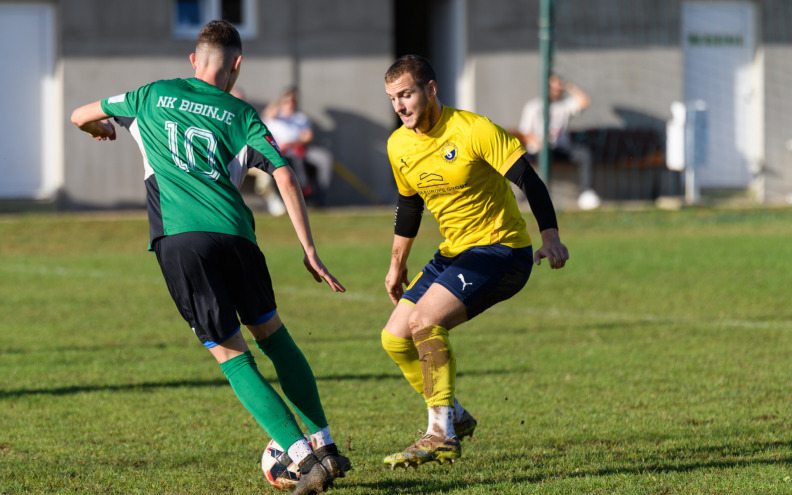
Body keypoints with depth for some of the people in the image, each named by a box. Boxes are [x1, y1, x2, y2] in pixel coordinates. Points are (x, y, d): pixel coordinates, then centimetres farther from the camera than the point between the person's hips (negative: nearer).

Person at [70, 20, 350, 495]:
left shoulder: (152, 96, 17)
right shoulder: (240, 115, 13)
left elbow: (80, 116, 30)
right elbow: (285, 176, 1)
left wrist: (102, 128, 54)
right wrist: (309, 251, 4)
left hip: (178, 241, -1)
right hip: (234, 235, 1)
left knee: (233, 357, 1)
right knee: (273, 335, 20)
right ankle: (327, 446, 20)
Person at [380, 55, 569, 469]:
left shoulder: (473, 130, -18)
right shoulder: (399, 146, 3)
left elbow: (529, 181, -19)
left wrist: (550, 237, -31)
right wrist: (397, 264, 26)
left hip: (500, 250, -8)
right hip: (454, 253, 8)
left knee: (424, 320, -26)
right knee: (395, 338, 1)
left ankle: (442, 435, -20)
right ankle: (454, 416, 20)